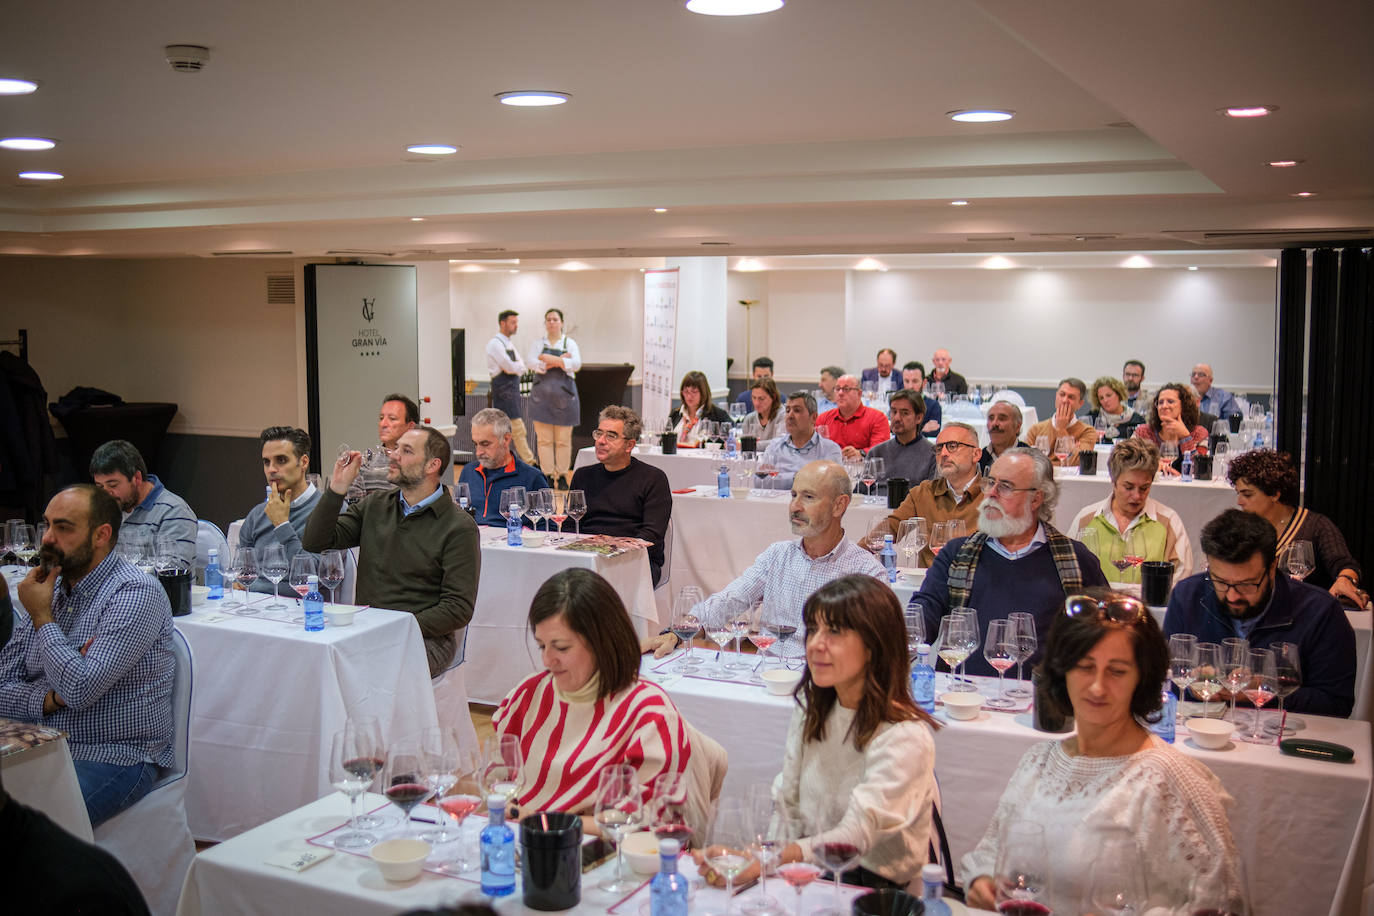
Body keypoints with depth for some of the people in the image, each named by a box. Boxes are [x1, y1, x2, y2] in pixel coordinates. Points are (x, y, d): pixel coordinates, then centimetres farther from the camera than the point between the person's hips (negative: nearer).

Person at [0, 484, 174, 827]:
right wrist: (51, 698, -11)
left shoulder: (135, 593, -12)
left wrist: (42, 618, -9)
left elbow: (80, 690, -22)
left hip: (114, 757, -7)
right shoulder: (49, 588, 11)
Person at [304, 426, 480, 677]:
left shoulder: (459, 527, -4)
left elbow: (459, 609, -8)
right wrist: (337, 488, -2)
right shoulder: (374, 506, 14)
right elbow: (314, 543, 7)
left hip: (426, 637, -5)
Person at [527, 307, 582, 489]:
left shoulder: (569, 343, 8)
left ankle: (562, 475, 10)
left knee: (563, 439, 1)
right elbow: (532, 363, -6)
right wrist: (560, 361, -11)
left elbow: (576, 364, -9)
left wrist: (549, 359, -12)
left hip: (564, 393, -1)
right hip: (542, 393, 1)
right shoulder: (537, 344, 11)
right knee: (544, 439, -2)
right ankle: (547, 476, 4)